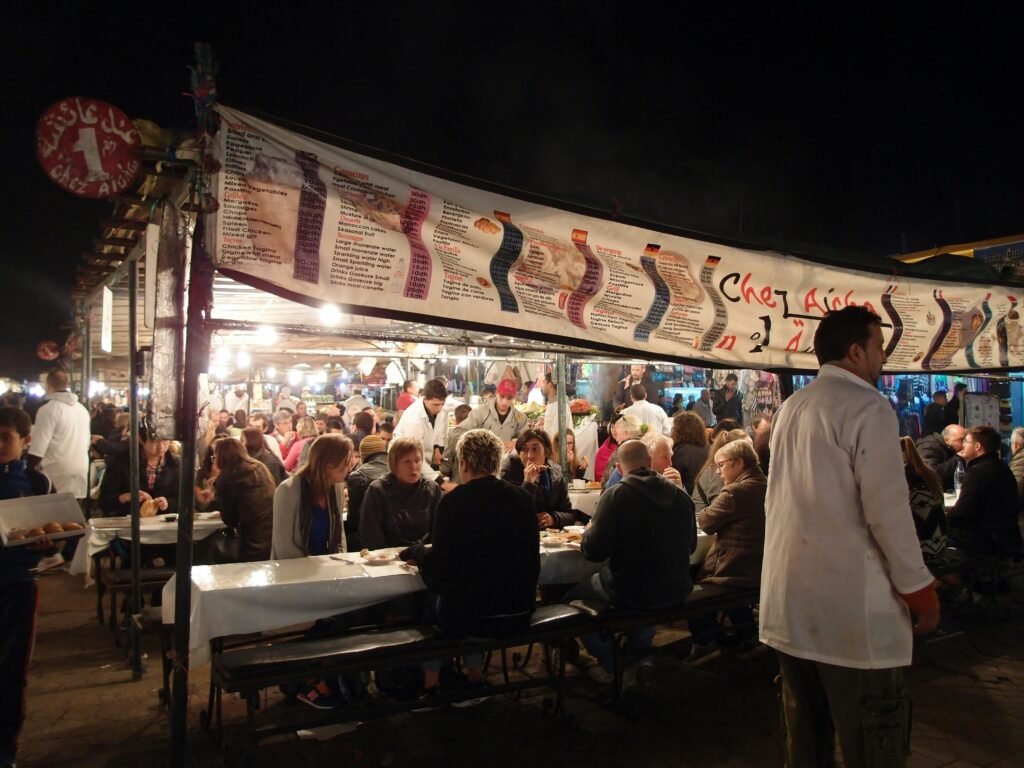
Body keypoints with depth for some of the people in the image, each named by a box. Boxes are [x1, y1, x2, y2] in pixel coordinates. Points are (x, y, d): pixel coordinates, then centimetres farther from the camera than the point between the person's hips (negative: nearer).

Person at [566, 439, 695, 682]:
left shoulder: (616, 495, -17)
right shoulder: (679, 494, -2)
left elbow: (593, 551, -17)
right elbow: (690, 545, 9)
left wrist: (588, 532, 5)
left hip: (629, 593, -5)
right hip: (675, 591, 6)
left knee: (573, 596, 18)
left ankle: (609, 664, 22)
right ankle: (641, 655, 37)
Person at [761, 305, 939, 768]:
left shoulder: (791, 408, 11)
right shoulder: (868, 407, -11)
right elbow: (886, 507, -16)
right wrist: (919, 588, -5)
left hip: (790, 598, 8)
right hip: (850, 600, -7)